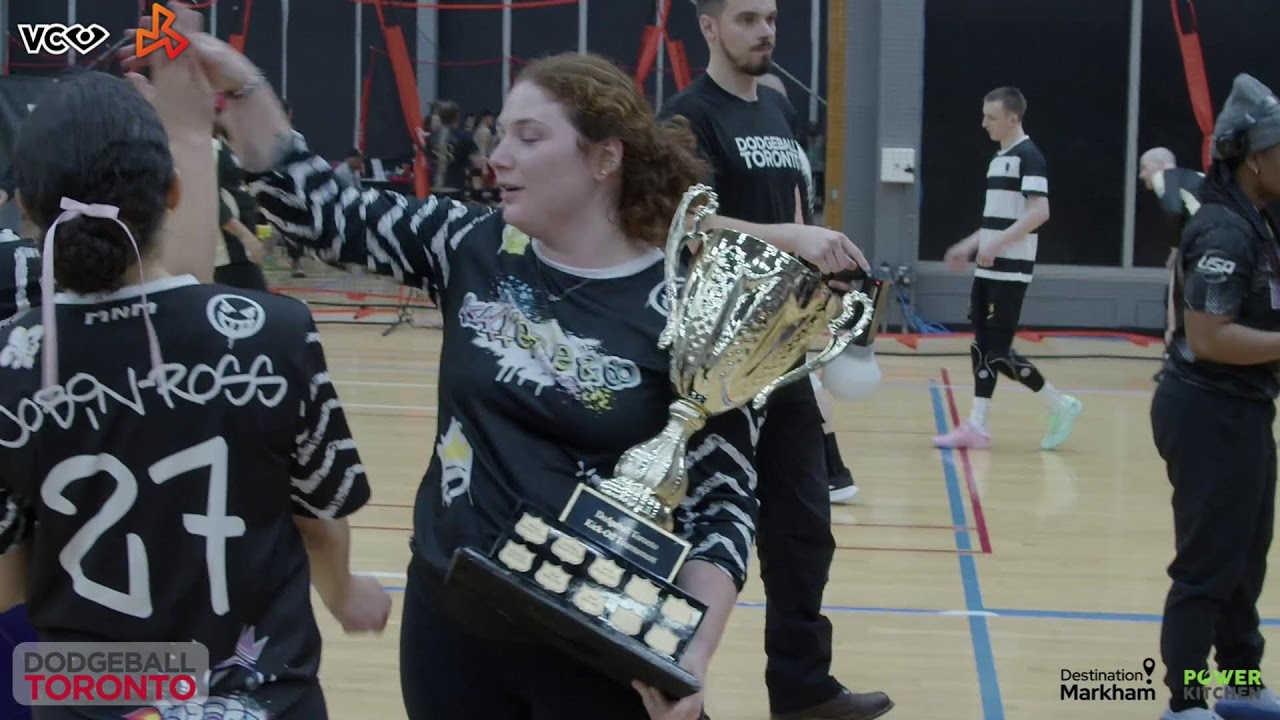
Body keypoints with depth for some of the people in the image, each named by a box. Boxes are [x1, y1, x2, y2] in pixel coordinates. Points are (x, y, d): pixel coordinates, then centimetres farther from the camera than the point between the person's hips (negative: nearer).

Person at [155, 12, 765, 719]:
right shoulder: (470, 247, 1)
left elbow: (723, 499, -8)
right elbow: (314, 207, 6)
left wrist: (694, 654, -19)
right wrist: (237, 83, -6)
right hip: (450, 622, 4)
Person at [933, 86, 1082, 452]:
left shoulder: (1029, 156, -12)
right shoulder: (998, 159, 16)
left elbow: (1039, 212, -23)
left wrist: (997, 245, -25)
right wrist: (970, 245, 18)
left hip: (1010, 271, -9)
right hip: (989, 269, 9)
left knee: (999, 352, -8)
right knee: (982, 346, 6)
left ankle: (1060, 406, 5)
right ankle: (977, 427, 9)